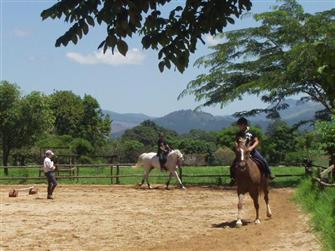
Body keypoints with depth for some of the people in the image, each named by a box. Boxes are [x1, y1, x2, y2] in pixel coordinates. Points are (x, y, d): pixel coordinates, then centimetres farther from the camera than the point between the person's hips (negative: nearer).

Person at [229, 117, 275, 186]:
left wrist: (251, 147, -22)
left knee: (264, 161, -16)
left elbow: (257, 141, -7)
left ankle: (268, 173, 4)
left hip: (252, 151, -2)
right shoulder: (238, 134, 5)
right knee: (233, 166, -11)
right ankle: (233, 178, 9)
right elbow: (236, 142, 13)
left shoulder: (251, 133, -4)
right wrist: (237, 146, -10)